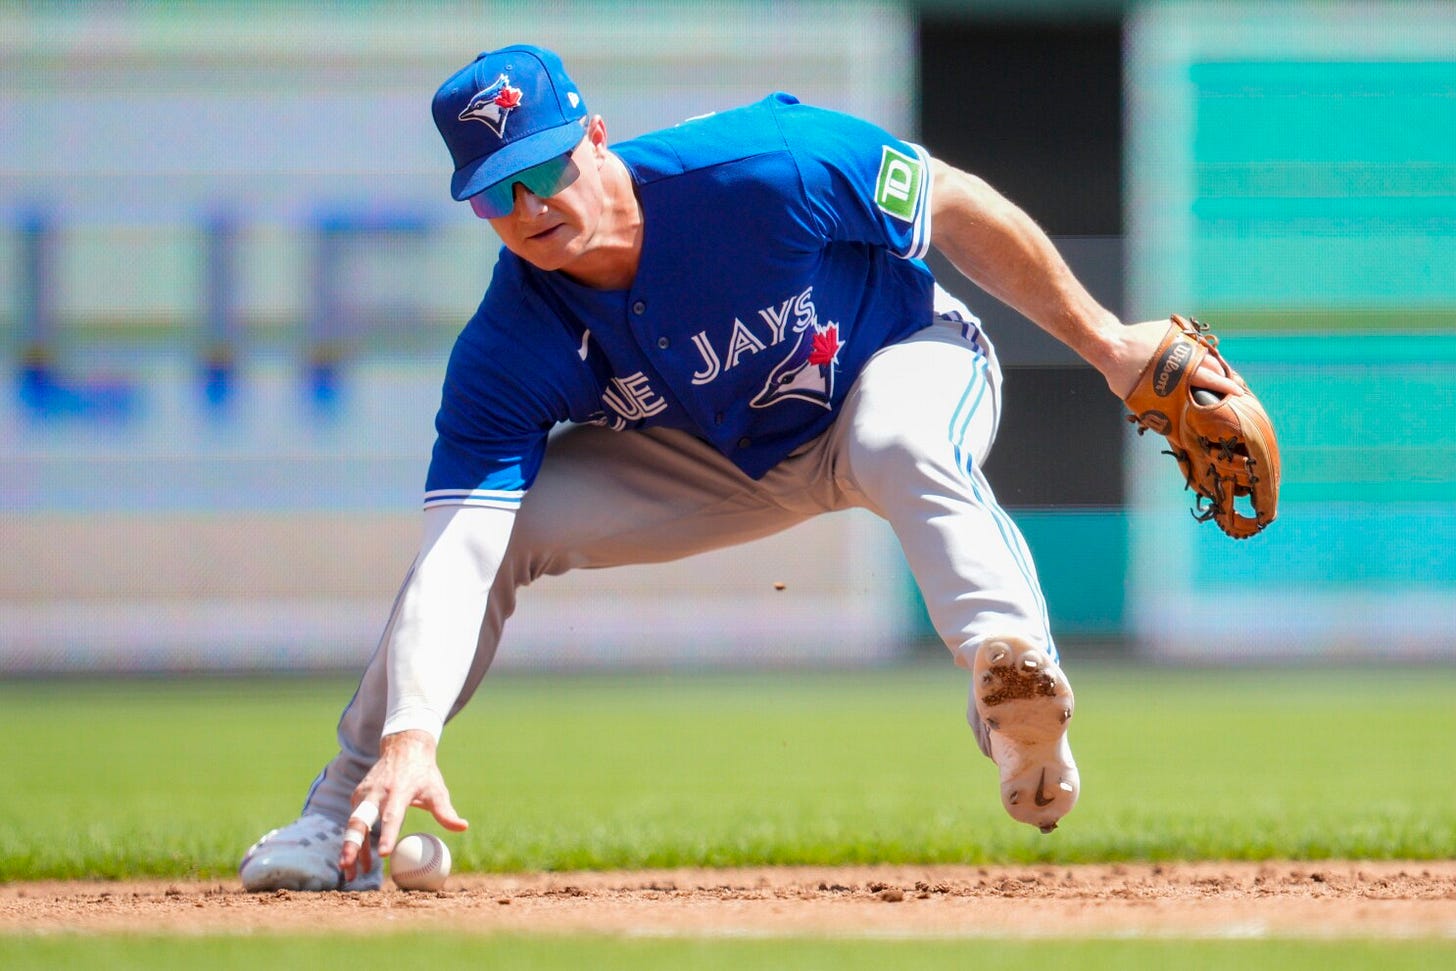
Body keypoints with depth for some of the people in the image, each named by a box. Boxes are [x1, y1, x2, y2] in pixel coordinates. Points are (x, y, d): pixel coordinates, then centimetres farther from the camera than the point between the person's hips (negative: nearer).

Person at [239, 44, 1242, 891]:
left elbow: (958, 208, -21)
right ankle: (344, 817, 1)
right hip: (718, 462, 3)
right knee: (486, 523, -11)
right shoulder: (505, 355, -26)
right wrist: (410, 733, -49)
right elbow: (458, 553, -33)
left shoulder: (761, 166, -35)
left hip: (907, 356, -3)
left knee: (905, 446, -40)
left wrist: (1103, 340, -15)